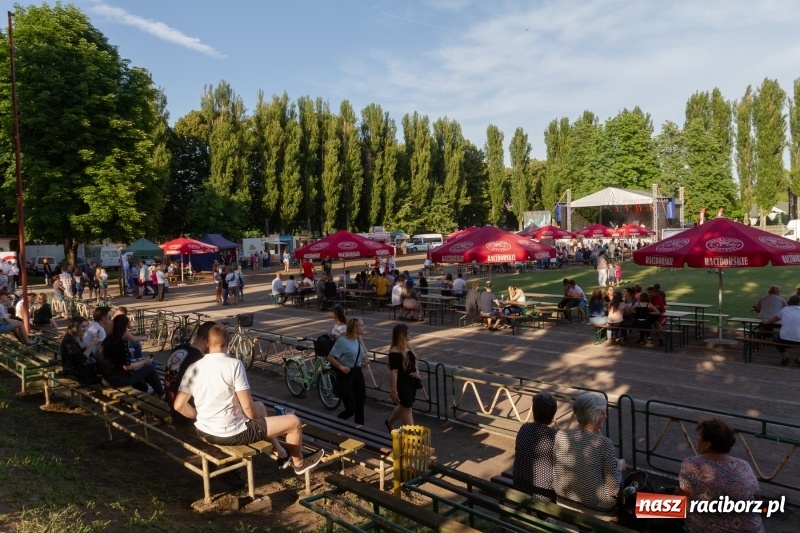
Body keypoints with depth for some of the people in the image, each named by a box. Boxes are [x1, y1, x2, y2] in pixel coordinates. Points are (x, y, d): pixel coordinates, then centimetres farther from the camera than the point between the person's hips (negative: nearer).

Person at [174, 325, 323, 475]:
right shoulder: (234, 364, -18)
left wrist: (201, 417, 12)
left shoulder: (192, 368, -1)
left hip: (204, 432, 8)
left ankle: (282, 455, 40)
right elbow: (247, 406, -18)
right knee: (294, 421, 6)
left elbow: (178, 406, -3)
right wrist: (258, 424, 2)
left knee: (259, 407, 30)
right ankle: (299, 463, 33)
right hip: (231, 434, -8)